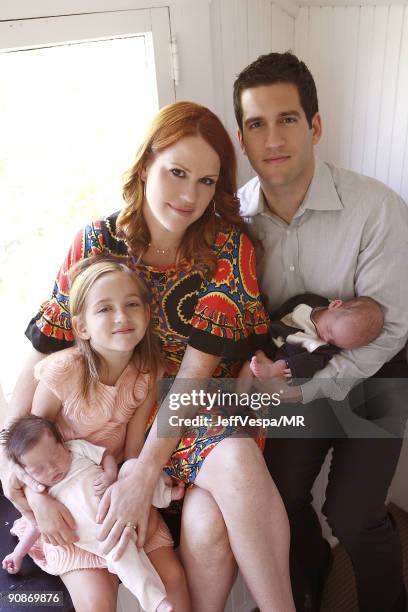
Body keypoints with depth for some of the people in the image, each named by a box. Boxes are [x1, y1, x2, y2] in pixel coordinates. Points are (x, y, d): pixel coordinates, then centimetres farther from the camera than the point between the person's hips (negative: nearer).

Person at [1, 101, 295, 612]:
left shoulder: (229, 249, -11)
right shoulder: (95, 244, -8)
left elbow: (197, 370, -16)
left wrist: (144, 474, -19)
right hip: (126, 414, 0)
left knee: (236, 458, -32)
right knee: (205, 524, -26)